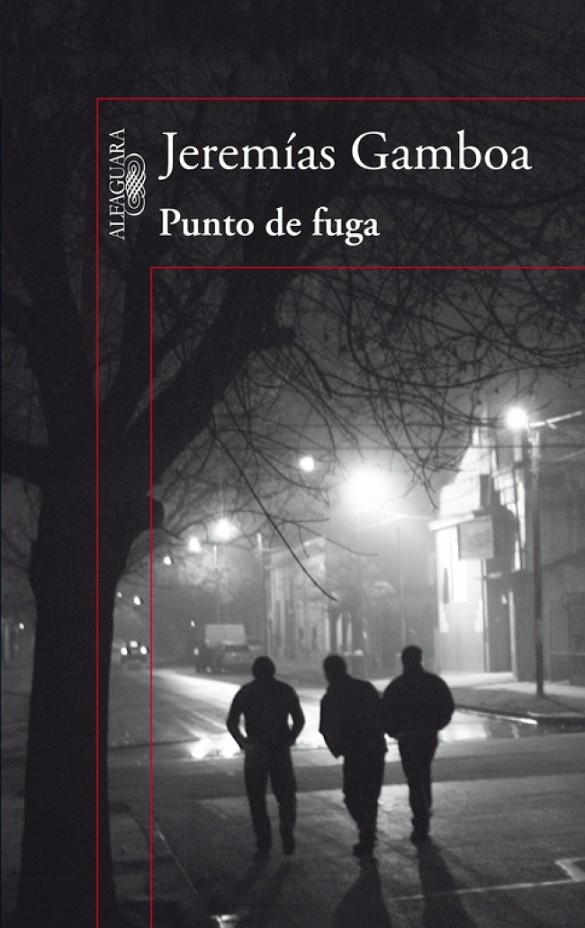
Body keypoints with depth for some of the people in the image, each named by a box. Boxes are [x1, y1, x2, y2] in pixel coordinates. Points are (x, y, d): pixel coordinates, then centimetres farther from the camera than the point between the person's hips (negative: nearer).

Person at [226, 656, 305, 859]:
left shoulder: (245, 693, 4)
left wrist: (243, 743, 10)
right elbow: (299, 720, 4)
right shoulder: (285, 690, 6)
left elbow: (232, 723, -1)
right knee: (286, 795, 14)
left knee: (257, 800, 8)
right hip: (281, 751, 1)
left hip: (255, 752, -1)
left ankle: (263, 847, 4)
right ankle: (287, 831, -9)